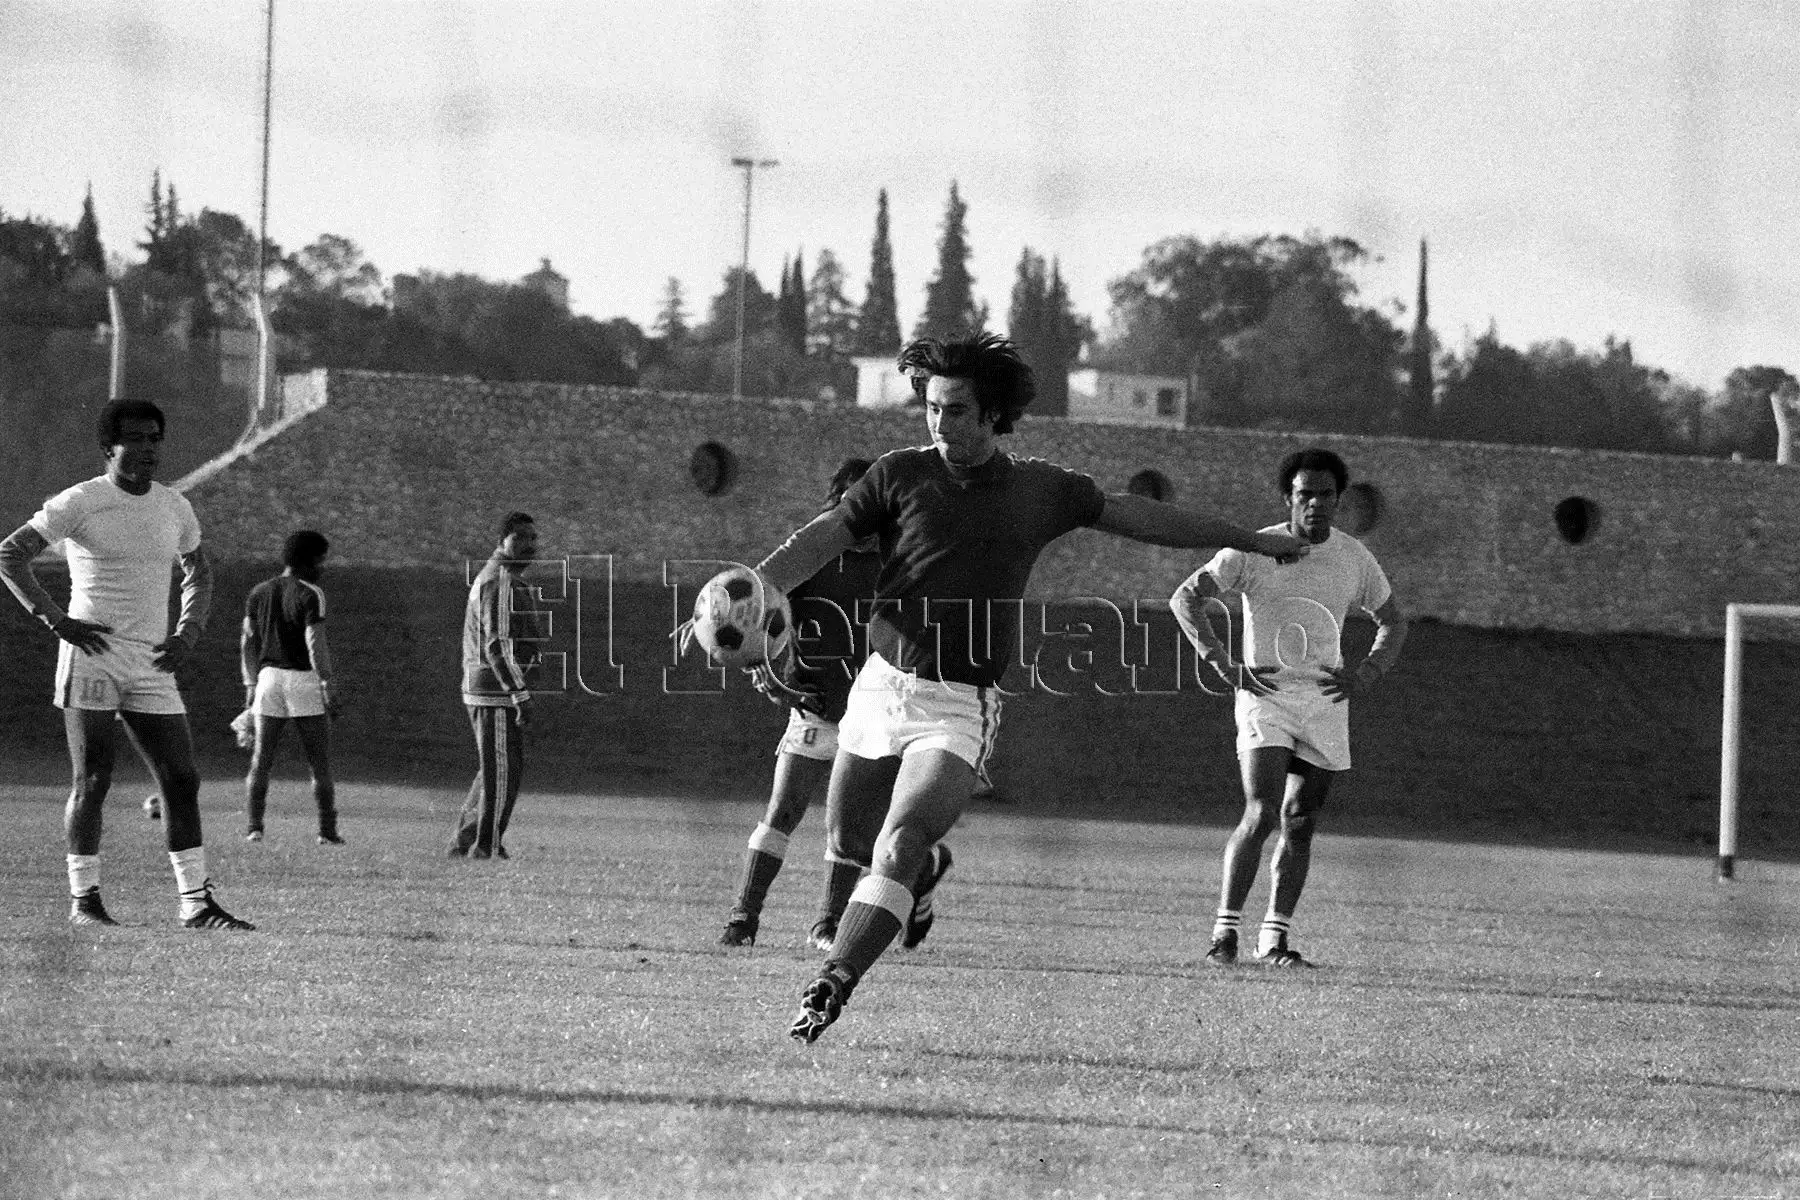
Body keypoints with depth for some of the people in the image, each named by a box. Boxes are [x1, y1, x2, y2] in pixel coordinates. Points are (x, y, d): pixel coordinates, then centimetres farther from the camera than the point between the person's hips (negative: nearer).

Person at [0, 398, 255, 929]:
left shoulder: (174, 507, 11)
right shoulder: (80, 503, -6)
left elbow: (197, 571, 28)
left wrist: (189, 632, 11)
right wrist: (56, 620, -14)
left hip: (152, 666, 5)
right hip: (91, 658, -5)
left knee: (182, 780, 0)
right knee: (92, 781, -6)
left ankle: (196, 901, 4)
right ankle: (84, 899, 3)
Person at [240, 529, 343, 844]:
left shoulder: (259, 593, 9)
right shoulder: (310, 595, -9)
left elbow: (248, 641, 10)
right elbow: (315, 644, -16)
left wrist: (251, 685, 15)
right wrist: (328, 686, -15)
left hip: (269, 677, 5)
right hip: (304, 681, -5)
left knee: (261, 761, 6)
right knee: (320, 764, 3)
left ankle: (254, 827, -3)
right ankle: (327, 831, 2)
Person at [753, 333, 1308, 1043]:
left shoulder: (1042, 490, 6)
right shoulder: (901, 475, 3)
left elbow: (1135, 516, 20)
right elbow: (822, 539, -5)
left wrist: (1247, 539, 28)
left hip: (960, 707, -2)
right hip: (881, 684, 2)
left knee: (898, 849, -20)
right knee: (847, 841, 13)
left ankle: (829, 989, -25)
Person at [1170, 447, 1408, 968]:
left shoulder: (1354, 558, 5)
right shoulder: (1252, 552, -7)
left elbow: (1393, 622, 18)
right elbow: (1185, 598, -7)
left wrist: (1367, 672, 0)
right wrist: (1222, 662, -17)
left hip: (1325, 702, 4)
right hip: (1265, 696, -4)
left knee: (1299, 825, 5)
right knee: (1261, 815, -17)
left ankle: (1276, 937, 13)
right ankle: (1225, 930, -12)